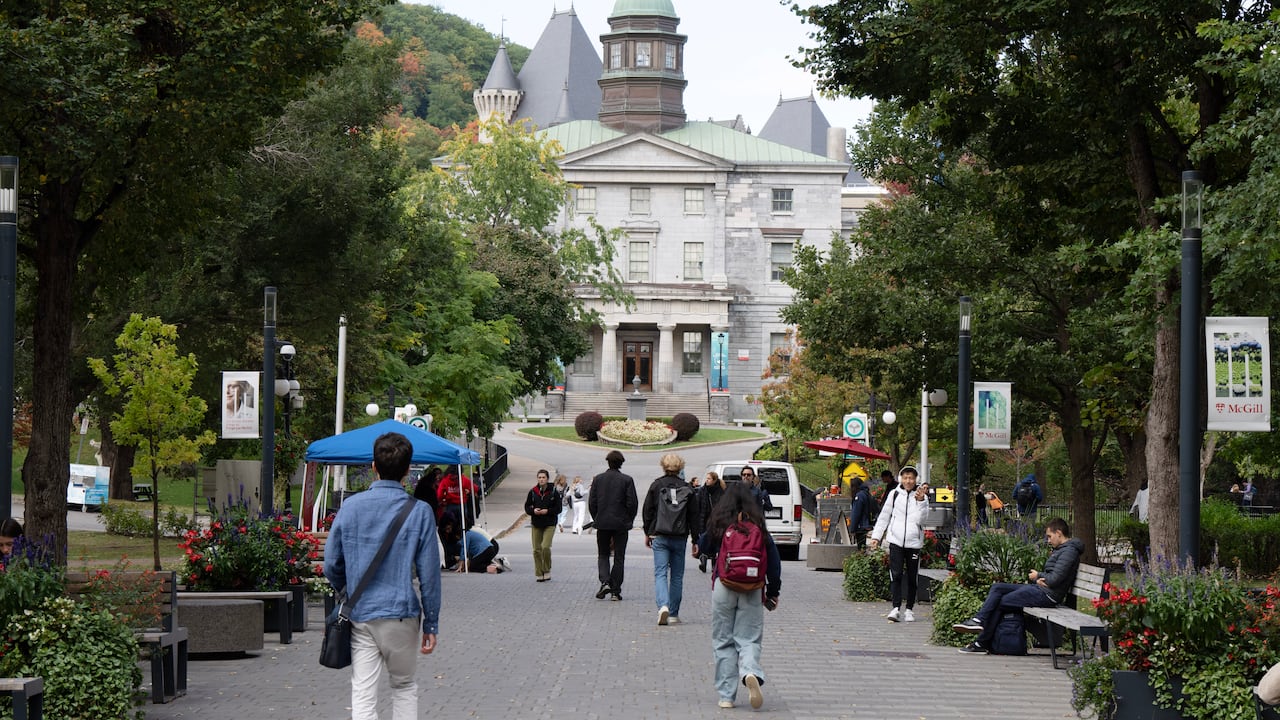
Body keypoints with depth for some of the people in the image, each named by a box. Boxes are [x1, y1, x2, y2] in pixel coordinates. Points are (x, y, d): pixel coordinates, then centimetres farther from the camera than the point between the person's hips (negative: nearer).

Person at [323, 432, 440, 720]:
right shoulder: (419, 512, -6)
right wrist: (431, 624, 3)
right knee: (405, 687, 15)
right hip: (401, 612, -1)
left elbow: (331, 564, 4)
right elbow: (429, 573, -6)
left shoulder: (351, 506, -1)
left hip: (359, 615, 1)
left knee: (363, 695, 1)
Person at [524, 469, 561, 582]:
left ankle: (547, 571, 2)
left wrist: (547, 511, -16)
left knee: (545, 547, -17)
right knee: (537, 549, 2)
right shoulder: (533, 492, 4)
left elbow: (558, 509, -2)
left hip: (549, 524, -3)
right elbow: (527, 507, 9)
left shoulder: (554, 492, -3)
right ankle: (539, 574, 13)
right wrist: (533, 511, -12)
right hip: (536, 524, 3)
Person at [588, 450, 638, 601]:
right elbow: (632, 503, -8)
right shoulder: (627, 480, -6)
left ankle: (605, 582, -8)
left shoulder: (598, 479, 0)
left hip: (602, 524, 1)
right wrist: (629, 521, 6)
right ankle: (615, 591, 5)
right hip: (621, 524, -1)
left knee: (603, 554, 15)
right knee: (619, 557, 7)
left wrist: (597, 519, 12)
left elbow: (591, 502, 0)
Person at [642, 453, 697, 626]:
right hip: (680, 538, 1)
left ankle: (663, 605, -25)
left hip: (660, 536, -1)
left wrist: (647, 533, 14)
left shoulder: (656, 485, -1)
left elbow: (647, 511, 3)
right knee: (677, 575, 9)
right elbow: (694, 516, 5)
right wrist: (695, 541, 10)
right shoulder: (687, 489, 2)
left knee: (660, 573, -2)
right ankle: (674, 614, 11)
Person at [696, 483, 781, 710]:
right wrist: (773, 591, 11)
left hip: (723, 587, -1)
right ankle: (750, 673, -27)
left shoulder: (719, 526, -2)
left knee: (723, 642, 9)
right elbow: (773, 561, 2)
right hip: (752, 589, 1)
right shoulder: (758, 527, 0)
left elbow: (703, 547, 14)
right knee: (748, 639, 5)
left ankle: (726, 695, 7)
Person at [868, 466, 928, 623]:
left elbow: (920, 519, -8)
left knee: (912, 577, 5)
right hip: (896, 540, 0)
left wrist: (920, 501, -18)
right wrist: (876, 535, 11)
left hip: (914, 542, 0)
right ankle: (895, 608, -12)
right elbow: (884, 516, 14)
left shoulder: (922, 497, 4)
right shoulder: (894, 494, 7)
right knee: (896, 575, -10)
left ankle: (909, 609, 15)